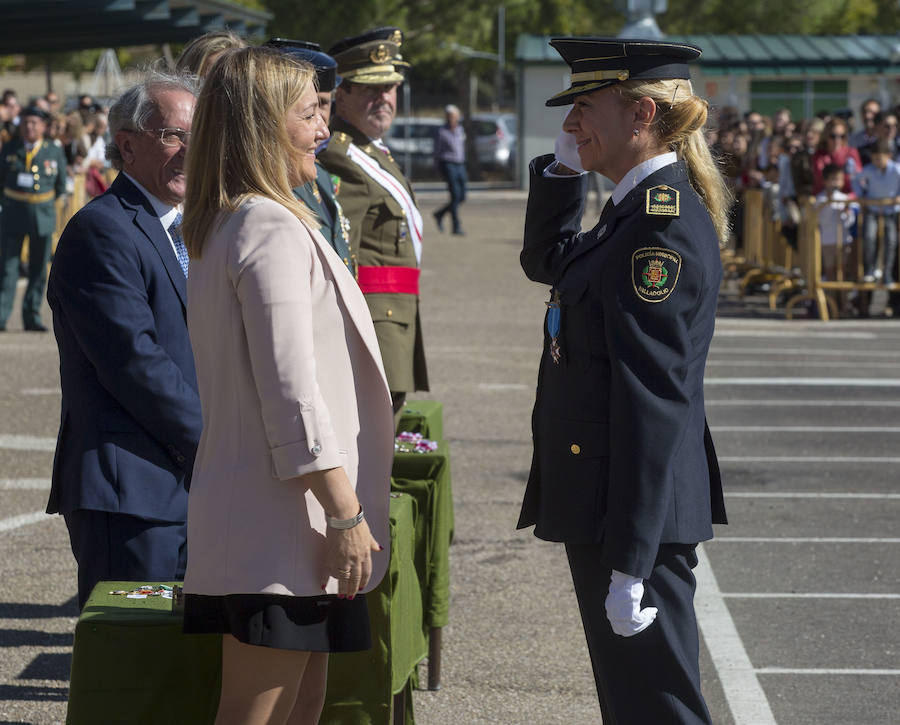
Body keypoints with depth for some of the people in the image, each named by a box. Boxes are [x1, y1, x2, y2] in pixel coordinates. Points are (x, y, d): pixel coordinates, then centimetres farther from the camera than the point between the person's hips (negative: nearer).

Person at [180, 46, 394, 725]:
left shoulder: (222, 228, 15)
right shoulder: (274, 230, -16)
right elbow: (292, 392, -21)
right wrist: (346, 515, -18)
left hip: (248, 510, 10)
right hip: (283, 519, -10)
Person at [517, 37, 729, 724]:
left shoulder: (663, 224, -20)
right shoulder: (638, 209, 11)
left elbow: (654, 401, -23)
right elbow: (546, 261, 30)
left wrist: (629, 564, -24)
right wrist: (564, 166, 13)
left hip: (637, 511, -10)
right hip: (605, 505, 10)